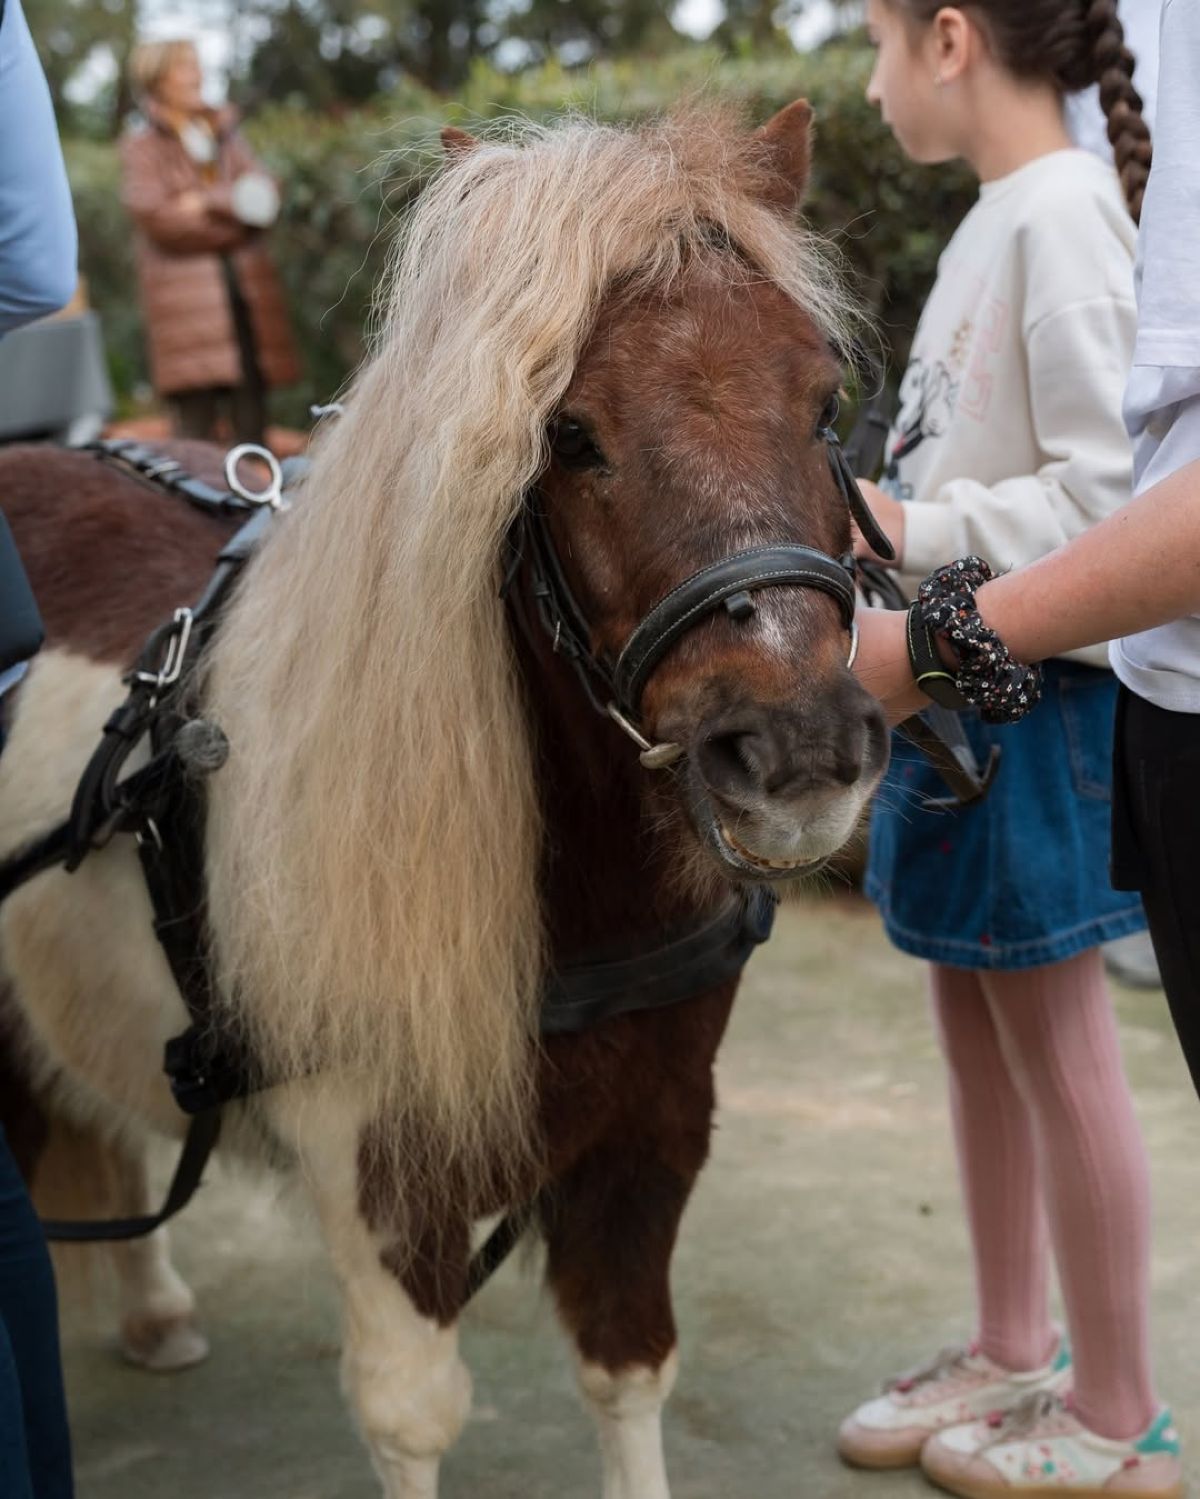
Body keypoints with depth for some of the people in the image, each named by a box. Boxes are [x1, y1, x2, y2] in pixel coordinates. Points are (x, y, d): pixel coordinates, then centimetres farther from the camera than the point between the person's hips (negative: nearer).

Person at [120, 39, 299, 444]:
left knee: (251, 418, 1)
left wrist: (206, 203, -9)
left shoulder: (224, 133, 19)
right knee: (196, 420, -11)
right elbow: (153, 214, -10)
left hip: (247, 283, 4)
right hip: (184, 286, -4)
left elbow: (264, 194, 7)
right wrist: (233, 214, -5)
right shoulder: (141, 146, 4)